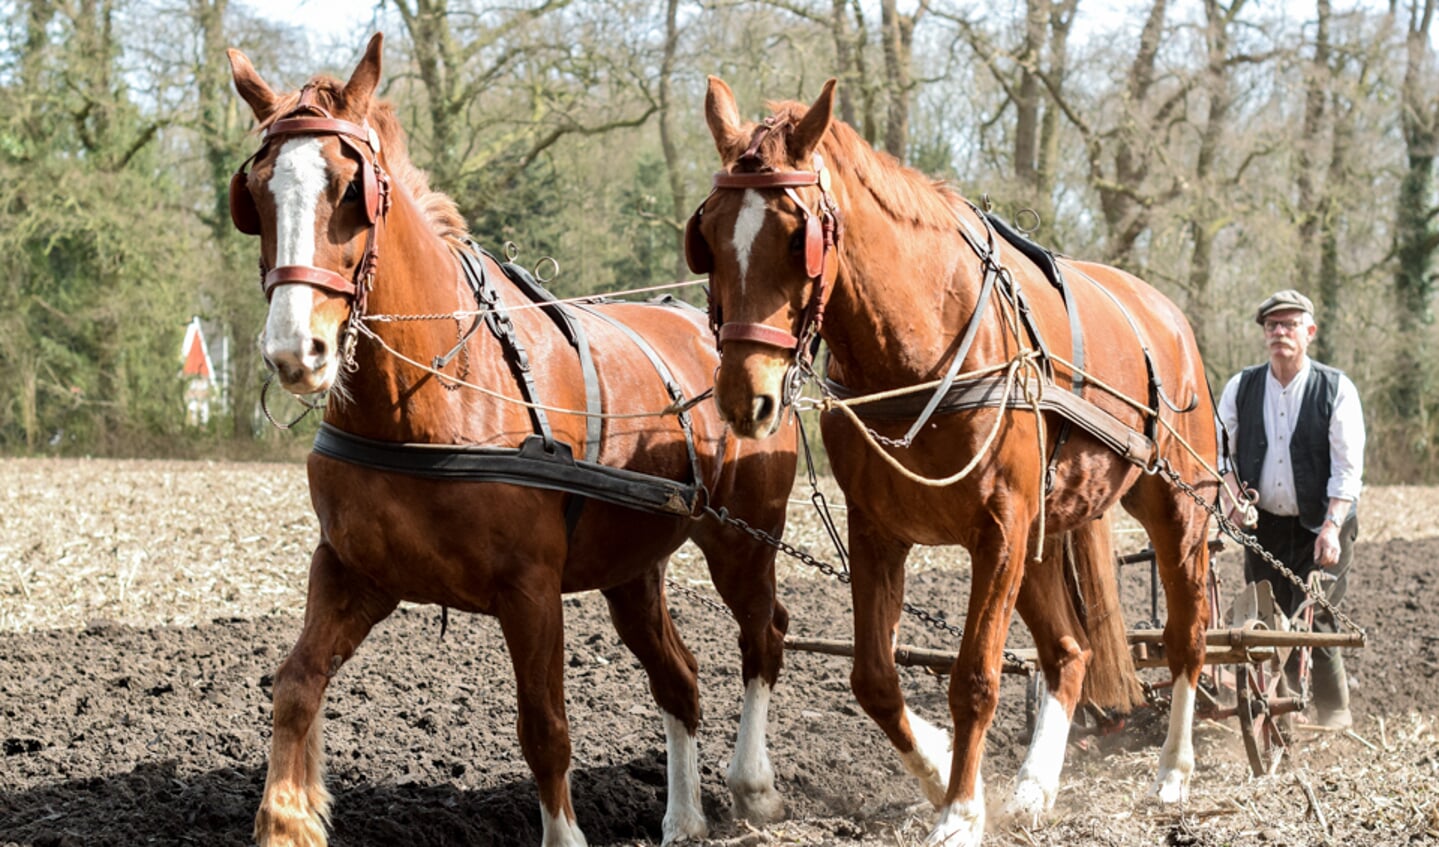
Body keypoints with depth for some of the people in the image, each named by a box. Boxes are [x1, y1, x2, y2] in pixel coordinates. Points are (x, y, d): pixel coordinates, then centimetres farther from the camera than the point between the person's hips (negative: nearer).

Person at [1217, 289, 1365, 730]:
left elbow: (1348, 466, -10)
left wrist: (1332, 526, -19)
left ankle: (1334, 713, 2)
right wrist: (1232, 492, -11)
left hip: (1321, 525, -3)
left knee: (1311, 618, -12)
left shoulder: (1336, 389, -7)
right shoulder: (1241, 388, 2)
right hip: (1264, 524, 4)